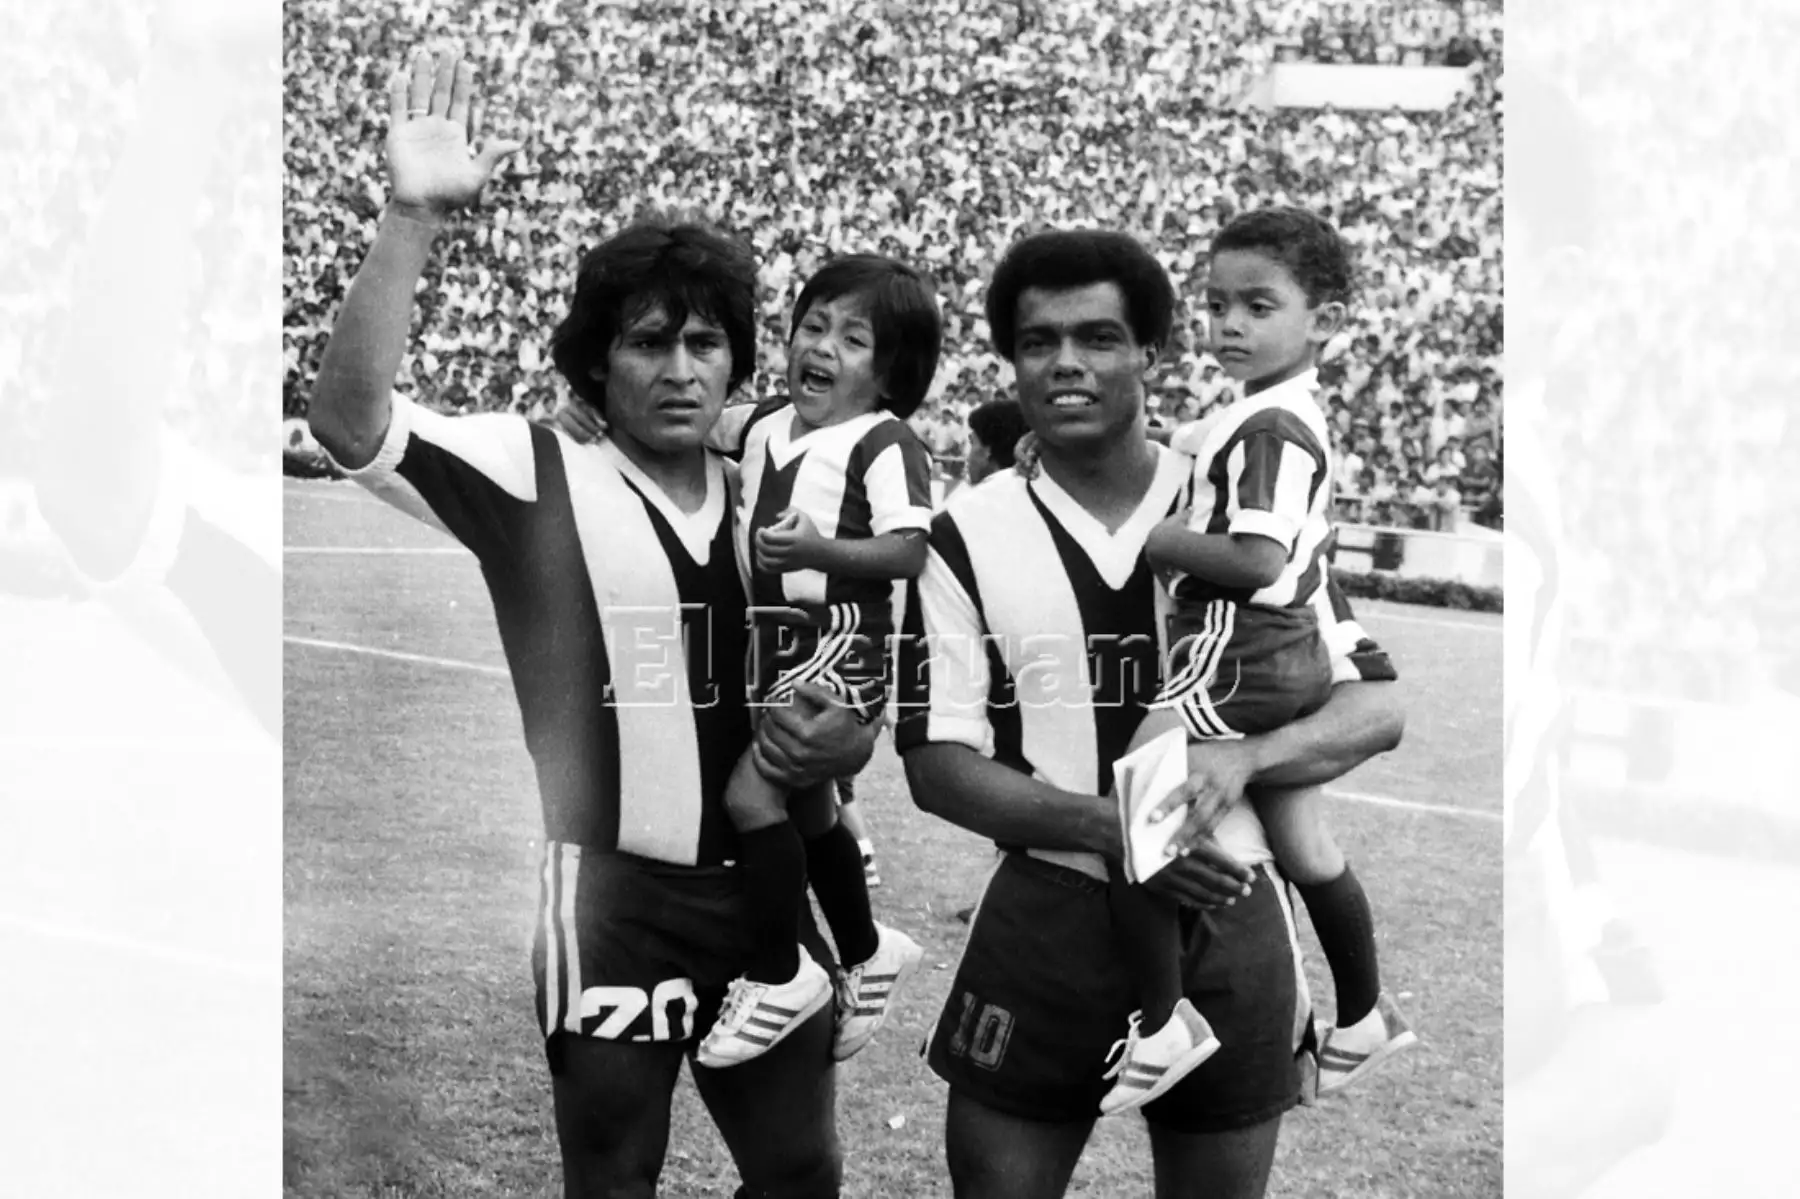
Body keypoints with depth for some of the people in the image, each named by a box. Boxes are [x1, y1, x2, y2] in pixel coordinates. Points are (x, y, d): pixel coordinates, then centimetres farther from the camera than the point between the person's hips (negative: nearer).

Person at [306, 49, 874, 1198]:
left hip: (765, 888, 5)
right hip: (613, 893, -5)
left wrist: (840, 741, -7)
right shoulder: (535, 473, -6)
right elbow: (348, 417, -22)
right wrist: (415, 215, -28)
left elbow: (841, 703, 17)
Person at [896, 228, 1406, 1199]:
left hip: (1228, 923, 2)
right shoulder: (968, 534, -3)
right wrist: (1106, 825, -21)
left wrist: (1241, 758, -19)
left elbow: (1375, 707, 1)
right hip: (1047, 926, -1)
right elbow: (936, 765, -5)